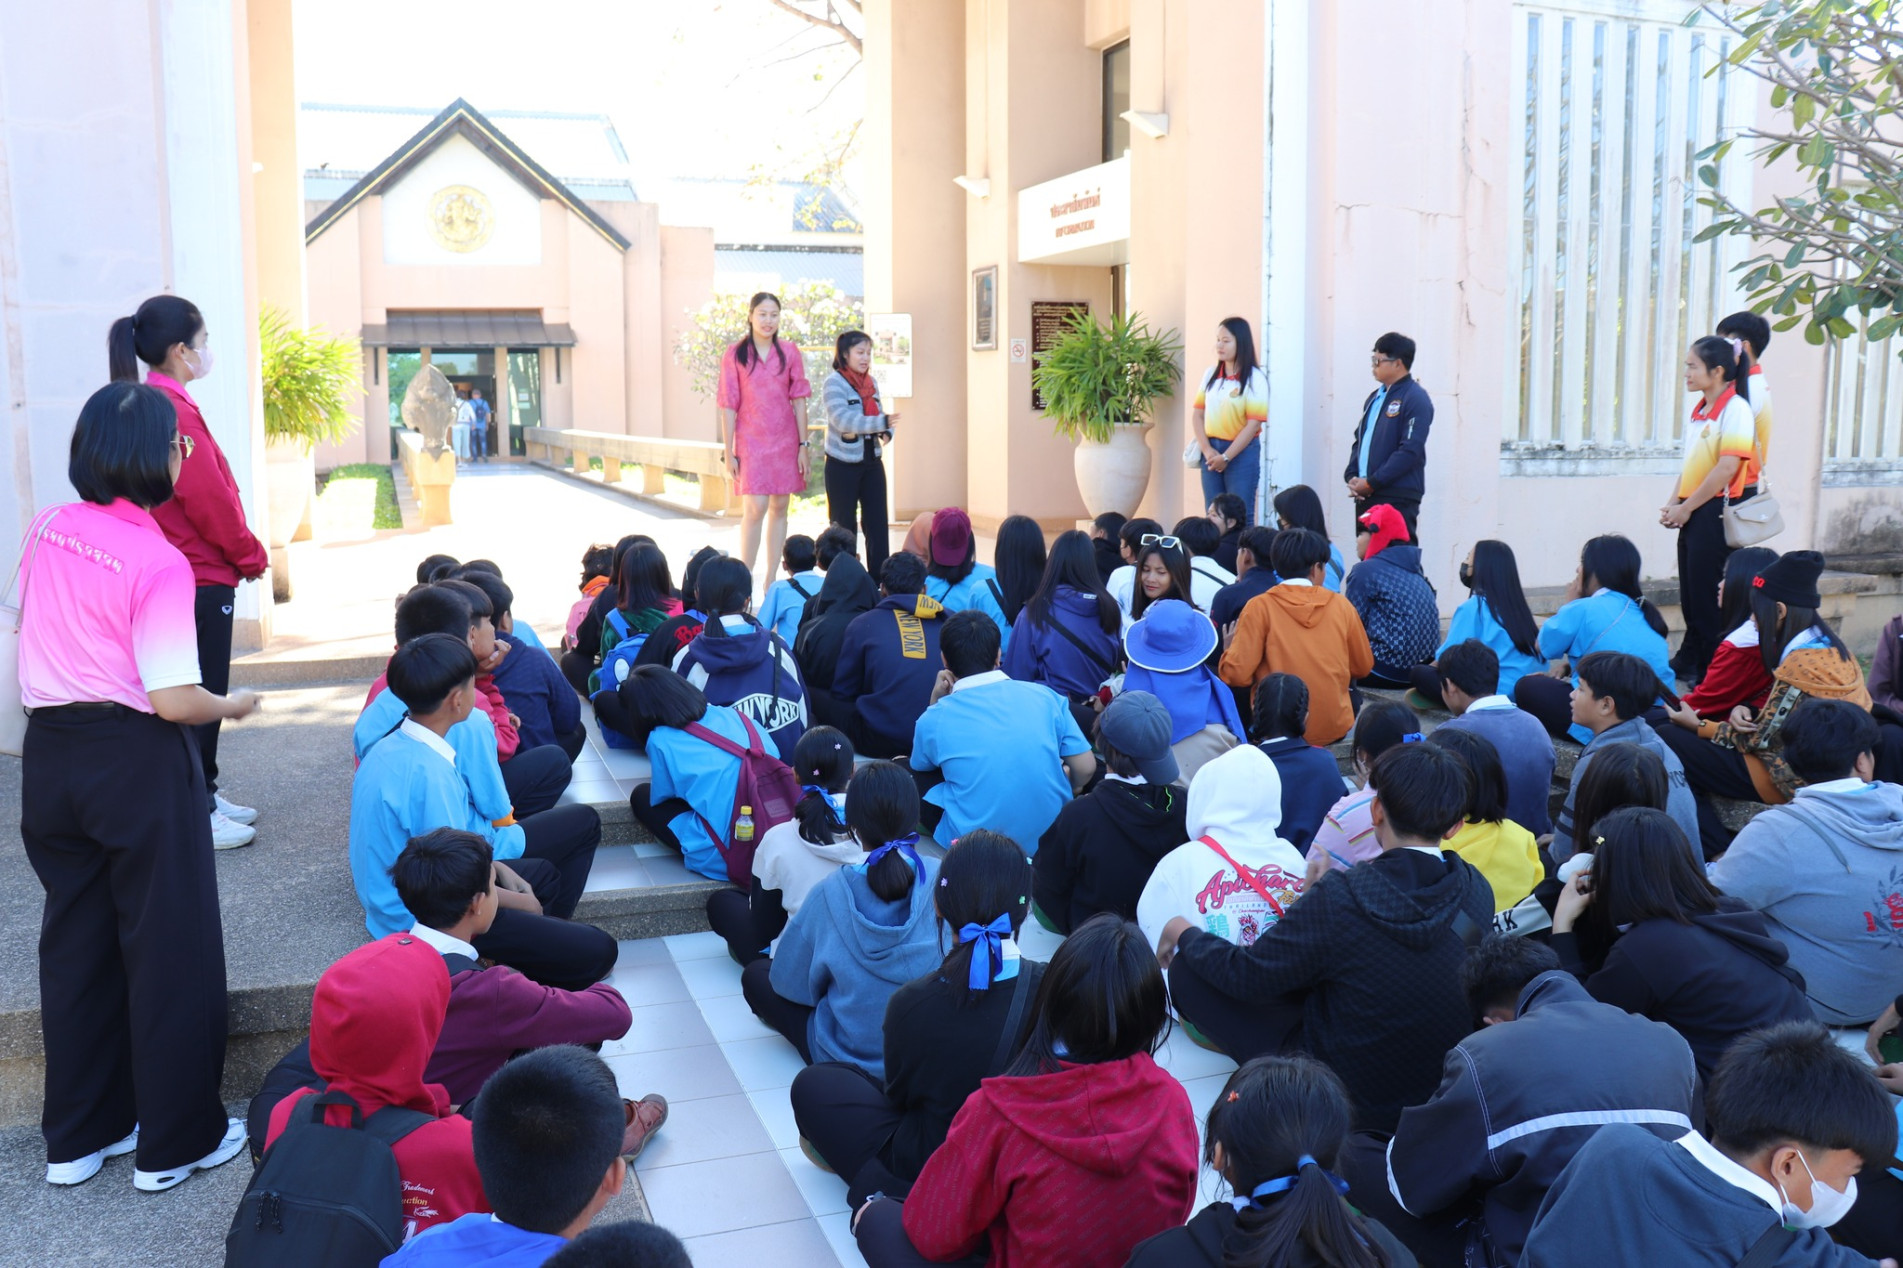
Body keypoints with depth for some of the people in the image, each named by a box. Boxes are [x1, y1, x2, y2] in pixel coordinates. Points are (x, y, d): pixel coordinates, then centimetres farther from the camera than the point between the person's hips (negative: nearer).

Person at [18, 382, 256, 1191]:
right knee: (168, 949, 7)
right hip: (136, 760, -7)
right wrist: (234, 707, -3)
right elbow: (174, 699, -21)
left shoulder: (45, 530, 2)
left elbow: (29, 626, 17)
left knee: (74, 941, 18)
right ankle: (175, 1142, 18)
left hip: (50, 754, 7)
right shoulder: (159, 562, -19)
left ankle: (76, 1135, 30)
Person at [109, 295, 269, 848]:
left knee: (205, 693, 18)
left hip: (195, 576, 10)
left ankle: (204, 795, 28)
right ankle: (195, 815, 8)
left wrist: (241, 554, 13)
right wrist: (252, 556, -6)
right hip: (200, 579, -10)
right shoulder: (171, 410, -19)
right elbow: (208, 501, -19)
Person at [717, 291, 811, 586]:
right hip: (751, 441, -3)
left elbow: (799, 401, 6)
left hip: (785, 441, 3)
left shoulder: (789, 352, 5)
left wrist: (803, 446, 2)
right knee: (756, 508, -12)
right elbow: (728, 406, -2)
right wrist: (728, 452, -5)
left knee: (779, 508, 6)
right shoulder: (734, 355, -2)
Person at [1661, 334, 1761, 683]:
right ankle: (1689, 660, 25)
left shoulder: (1736, 409, -12)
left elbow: (1728, 467, -19)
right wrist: (1673, 504, 4)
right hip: (1694, 512, 8)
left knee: (1708, 595, -3)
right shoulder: (1699, 410, 13)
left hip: (1717, 510, -8)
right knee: (1690, 592, 14)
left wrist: (1686, 507, -15)